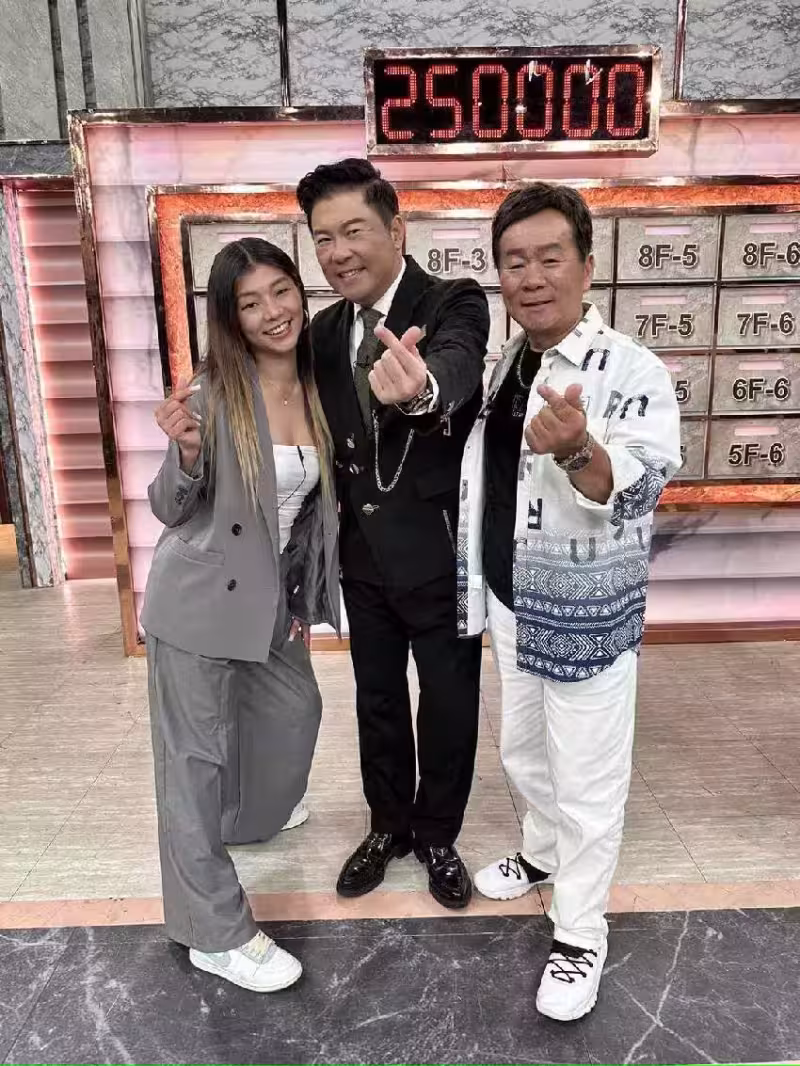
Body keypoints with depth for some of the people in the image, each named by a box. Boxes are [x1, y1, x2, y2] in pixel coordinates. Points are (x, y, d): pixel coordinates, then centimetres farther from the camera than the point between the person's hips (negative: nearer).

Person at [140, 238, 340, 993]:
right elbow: (170, 511, -13)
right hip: (198, 601, -7)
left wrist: (306, 599, 13)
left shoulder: (315, 389, 1)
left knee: (294, 711, 25)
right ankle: (215, 934, 21)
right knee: (196, 756, 4)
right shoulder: (211, 395, -18)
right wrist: (187, 453, -34)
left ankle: (246, 819, 55)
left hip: (271, 599, 8)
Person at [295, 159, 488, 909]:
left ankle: (437, 835, 38)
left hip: (441, 551, -4)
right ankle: (388, 825, 42)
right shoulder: (324, 331, 3)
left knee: (448, 705, 12)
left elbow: (455, 367, -36)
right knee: (376, 700, 19)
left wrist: (420, 388, -61)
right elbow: (324, 437, 5)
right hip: (363, 553, 5)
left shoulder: (454, 304, -14)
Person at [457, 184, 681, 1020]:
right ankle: (542, 853, 52)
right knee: (524, 755, 25)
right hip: (510, 605, 7)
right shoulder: (501, 367, 4)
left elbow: (636, 489, -27)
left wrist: (578, 449, -48)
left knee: (587, 785, 9)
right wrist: (477, 594, 14)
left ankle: (579, 937, 31)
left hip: (585, 619, -6)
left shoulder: (632, 371, -17)